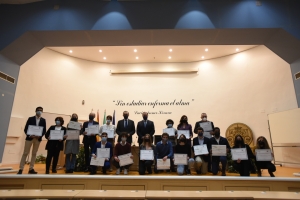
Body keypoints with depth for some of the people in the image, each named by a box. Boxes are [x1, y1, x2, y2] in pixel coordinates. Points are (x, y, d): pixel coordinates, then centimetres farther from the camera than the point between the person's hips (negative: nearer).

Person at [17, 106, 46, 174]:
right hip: (30, 137, -2)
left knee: (34, 153, 8)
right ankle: (21, 169, 5)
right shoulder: (30, 118, 1)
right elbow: (25, 129, -2)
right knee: (25, 153, -1)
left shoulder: (43, 120, 5)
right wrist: (29, 135, -17)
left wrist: (40, 136, -15)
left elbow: (44, 130, 3)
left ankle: (31, 169, 14)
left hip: (38, 138, 2)